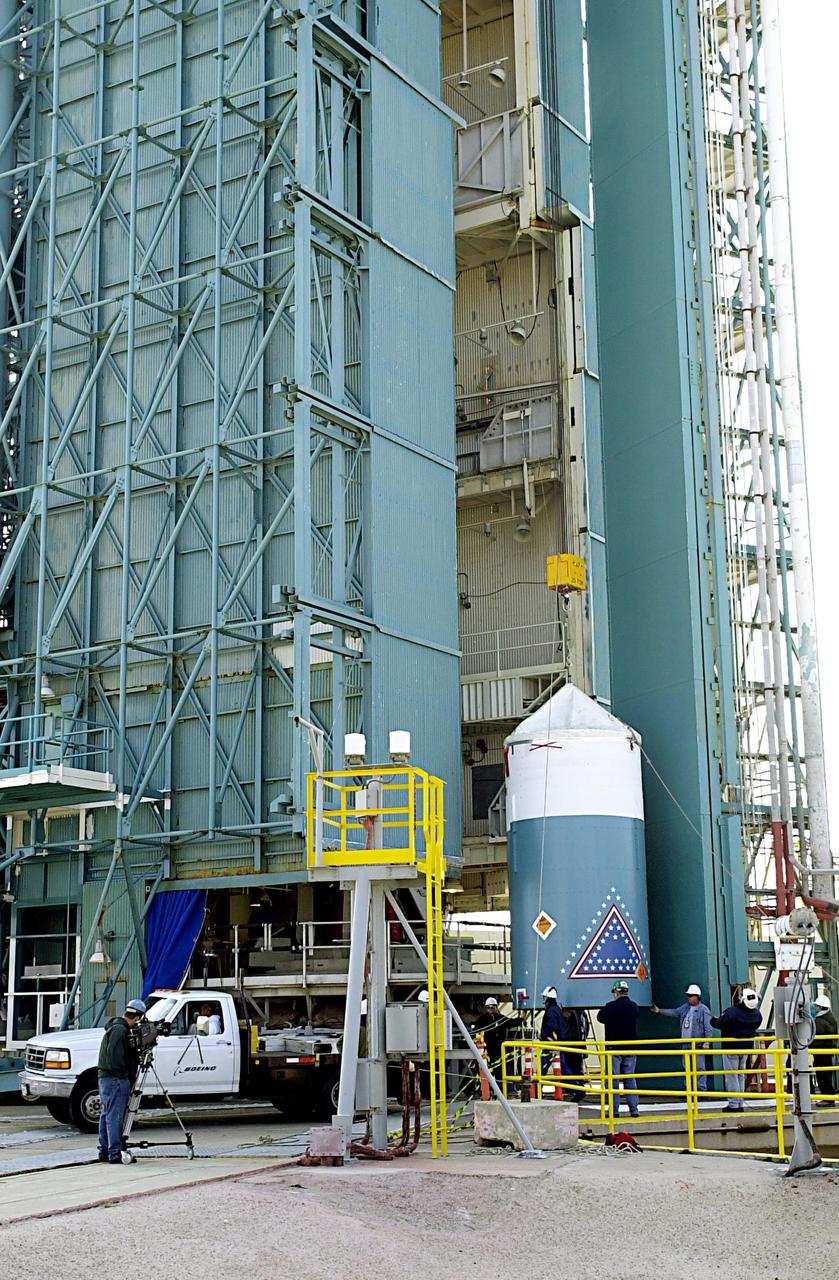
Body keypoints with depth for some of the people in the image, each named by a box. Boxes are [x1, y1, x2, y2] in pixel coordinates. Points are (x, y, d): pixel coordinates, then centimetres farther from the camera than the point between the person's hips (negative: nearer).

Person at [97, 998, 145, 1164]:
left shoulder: (115, 1026, 16)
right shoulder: (120, 1030, -17)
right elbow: (114, 1056, -22)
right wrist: (124, 1073, -16)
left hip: (106, 1077, 11)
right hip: (116, 1079, -11)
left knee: (106, 1116, 13)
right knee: (115, 1116, -7)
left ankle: (104, 1152, 19)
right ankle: (115, 1153, -5)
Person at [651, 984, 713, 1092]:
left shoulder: (704, 1009, -8)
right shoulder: (685, 1007, 13)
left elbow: (707, 1027, -11)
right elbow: (674, 1012, 8)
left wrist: (707, 1041, -15)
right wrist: (660, 1011, -3)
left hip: (698, 1043, -7)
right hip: (686, 1043, 7)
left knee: (699, 1067, -6)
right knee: (687, 1067, 13)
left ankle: (702, 1089, -1)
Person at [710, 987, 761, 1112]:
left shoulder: (732, 1012, -25)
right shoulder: (757, 1014, -6)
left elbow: (719, 1023, -16)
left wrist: (712, 1021, 7)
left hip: (731, 1047, -6)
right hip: (746, 1047, 6)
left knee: (731, 1075, 1)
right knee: (741, 1075, 17)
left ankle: (733, 1104, 0)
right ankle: (740, 1104, 19)